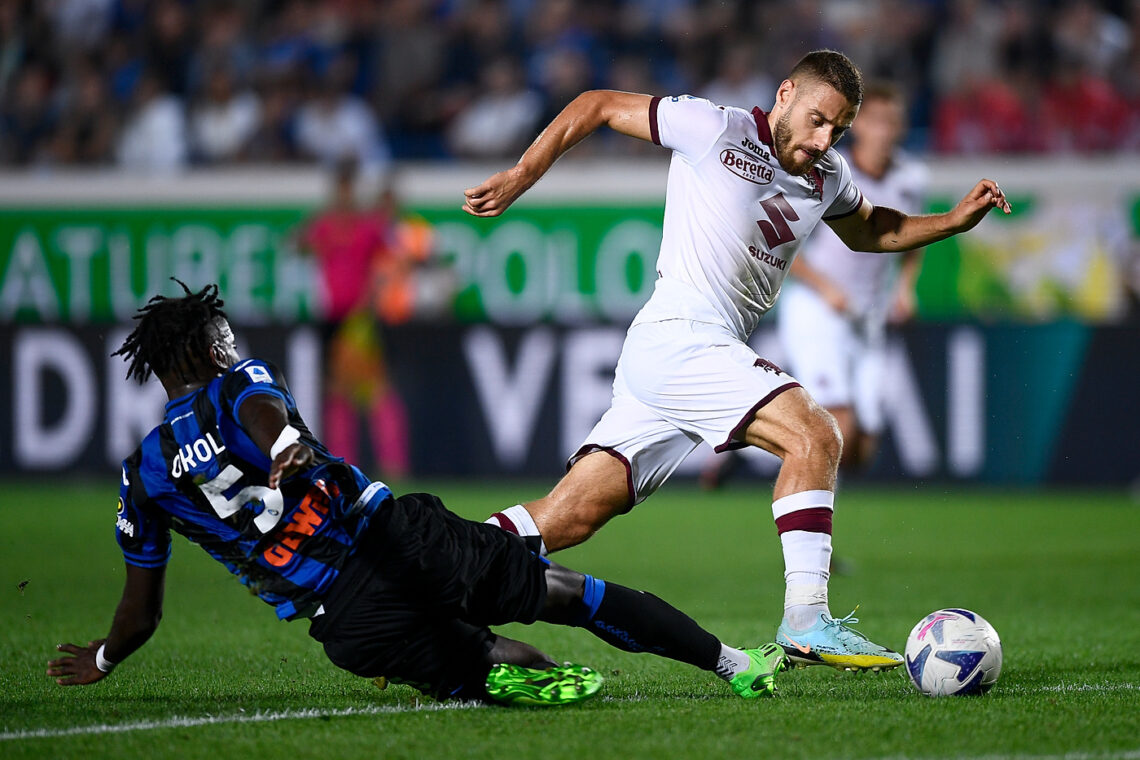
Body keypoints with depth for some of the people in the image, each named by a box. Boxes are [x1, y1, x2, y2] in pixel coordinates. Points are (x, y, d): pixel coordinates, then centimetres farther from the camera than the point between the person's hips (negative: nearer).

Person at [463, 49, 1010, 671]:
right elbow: (597, 106, 2)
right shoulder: (716, 129, -6)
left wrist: (953, 221, 20)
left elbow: (870, 231, 35)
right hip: (678, 335, -8)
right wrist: (519, 178, -1)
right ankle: (805, 620, -24)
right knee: (814, 436, -21)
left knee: (570, 516, 2)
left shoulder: (827, 178, 16)